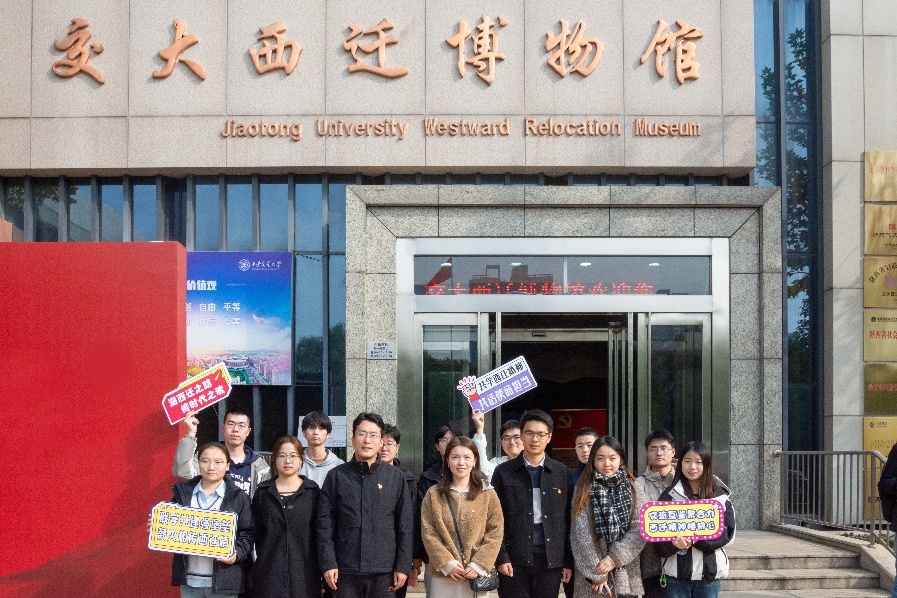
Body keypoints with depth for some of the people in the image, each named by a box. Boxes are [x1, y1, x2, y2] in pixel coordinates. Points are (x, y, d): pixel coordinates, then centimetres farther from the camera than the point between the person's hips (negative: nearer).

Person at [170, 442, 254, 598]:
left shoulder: (239, 497, 0)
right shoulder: (183, 493, 8)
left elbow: (247, 534, -1)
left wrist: (237, 553, -18)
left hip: (223, 580, -2)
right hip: (189, 580, 3)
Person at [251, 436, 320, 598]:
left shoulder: (313, 492, 7)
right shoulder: (262, 493, 10)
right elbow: (255, 533, 9)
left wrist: (321, 571, 0)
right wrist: (261, 561, 0)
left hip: (305, 572, 0)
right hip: (269, 573, 1)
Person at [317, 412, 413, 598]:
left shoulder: (396, 477, 3)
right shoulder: (336, 476, 2)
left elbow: (404, 526, 4)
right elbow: (325, 524, 1)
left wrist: (403, 566, -1)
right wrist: (328, 563, -7)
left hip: (384, 570, 0)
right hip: (346, 570, 0)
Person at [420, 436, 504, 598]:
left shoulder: (488, 494, 5)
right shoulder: (433, 494, 5)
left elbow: (495, 533, 0)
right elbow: (428, 534, 0)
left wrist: (478, 565, -10)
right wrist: (447, 563, -10)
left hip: (477, 575, 0)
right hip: (442, 575, 0)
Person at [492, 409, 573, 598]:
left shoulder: (563, 473, 8)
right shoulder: (504, 472, 4)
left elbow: (569, 521, 7)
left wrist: (569, 561, 2)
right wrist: (501, 558, -7)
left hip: (551, 561, 1)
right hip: (514, 561, -1)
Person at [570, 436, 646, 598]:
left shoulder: (633, 488, 5)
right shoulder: (584, 489, 1)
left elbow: (640, 529, -4)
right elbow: (581, 534, -5)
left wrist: (614, 558, -14)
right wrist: (597, 574, -11)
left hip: (626, 575, 1)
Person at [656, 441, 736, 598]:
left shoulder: (719, 495, 4)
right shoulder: (670, 495, 2)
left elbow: (727, 531, -2)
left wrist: (694, 539, -16)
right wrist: (674, 542, -25)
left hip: (709, 572, 1)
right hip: (677, 572, -1)